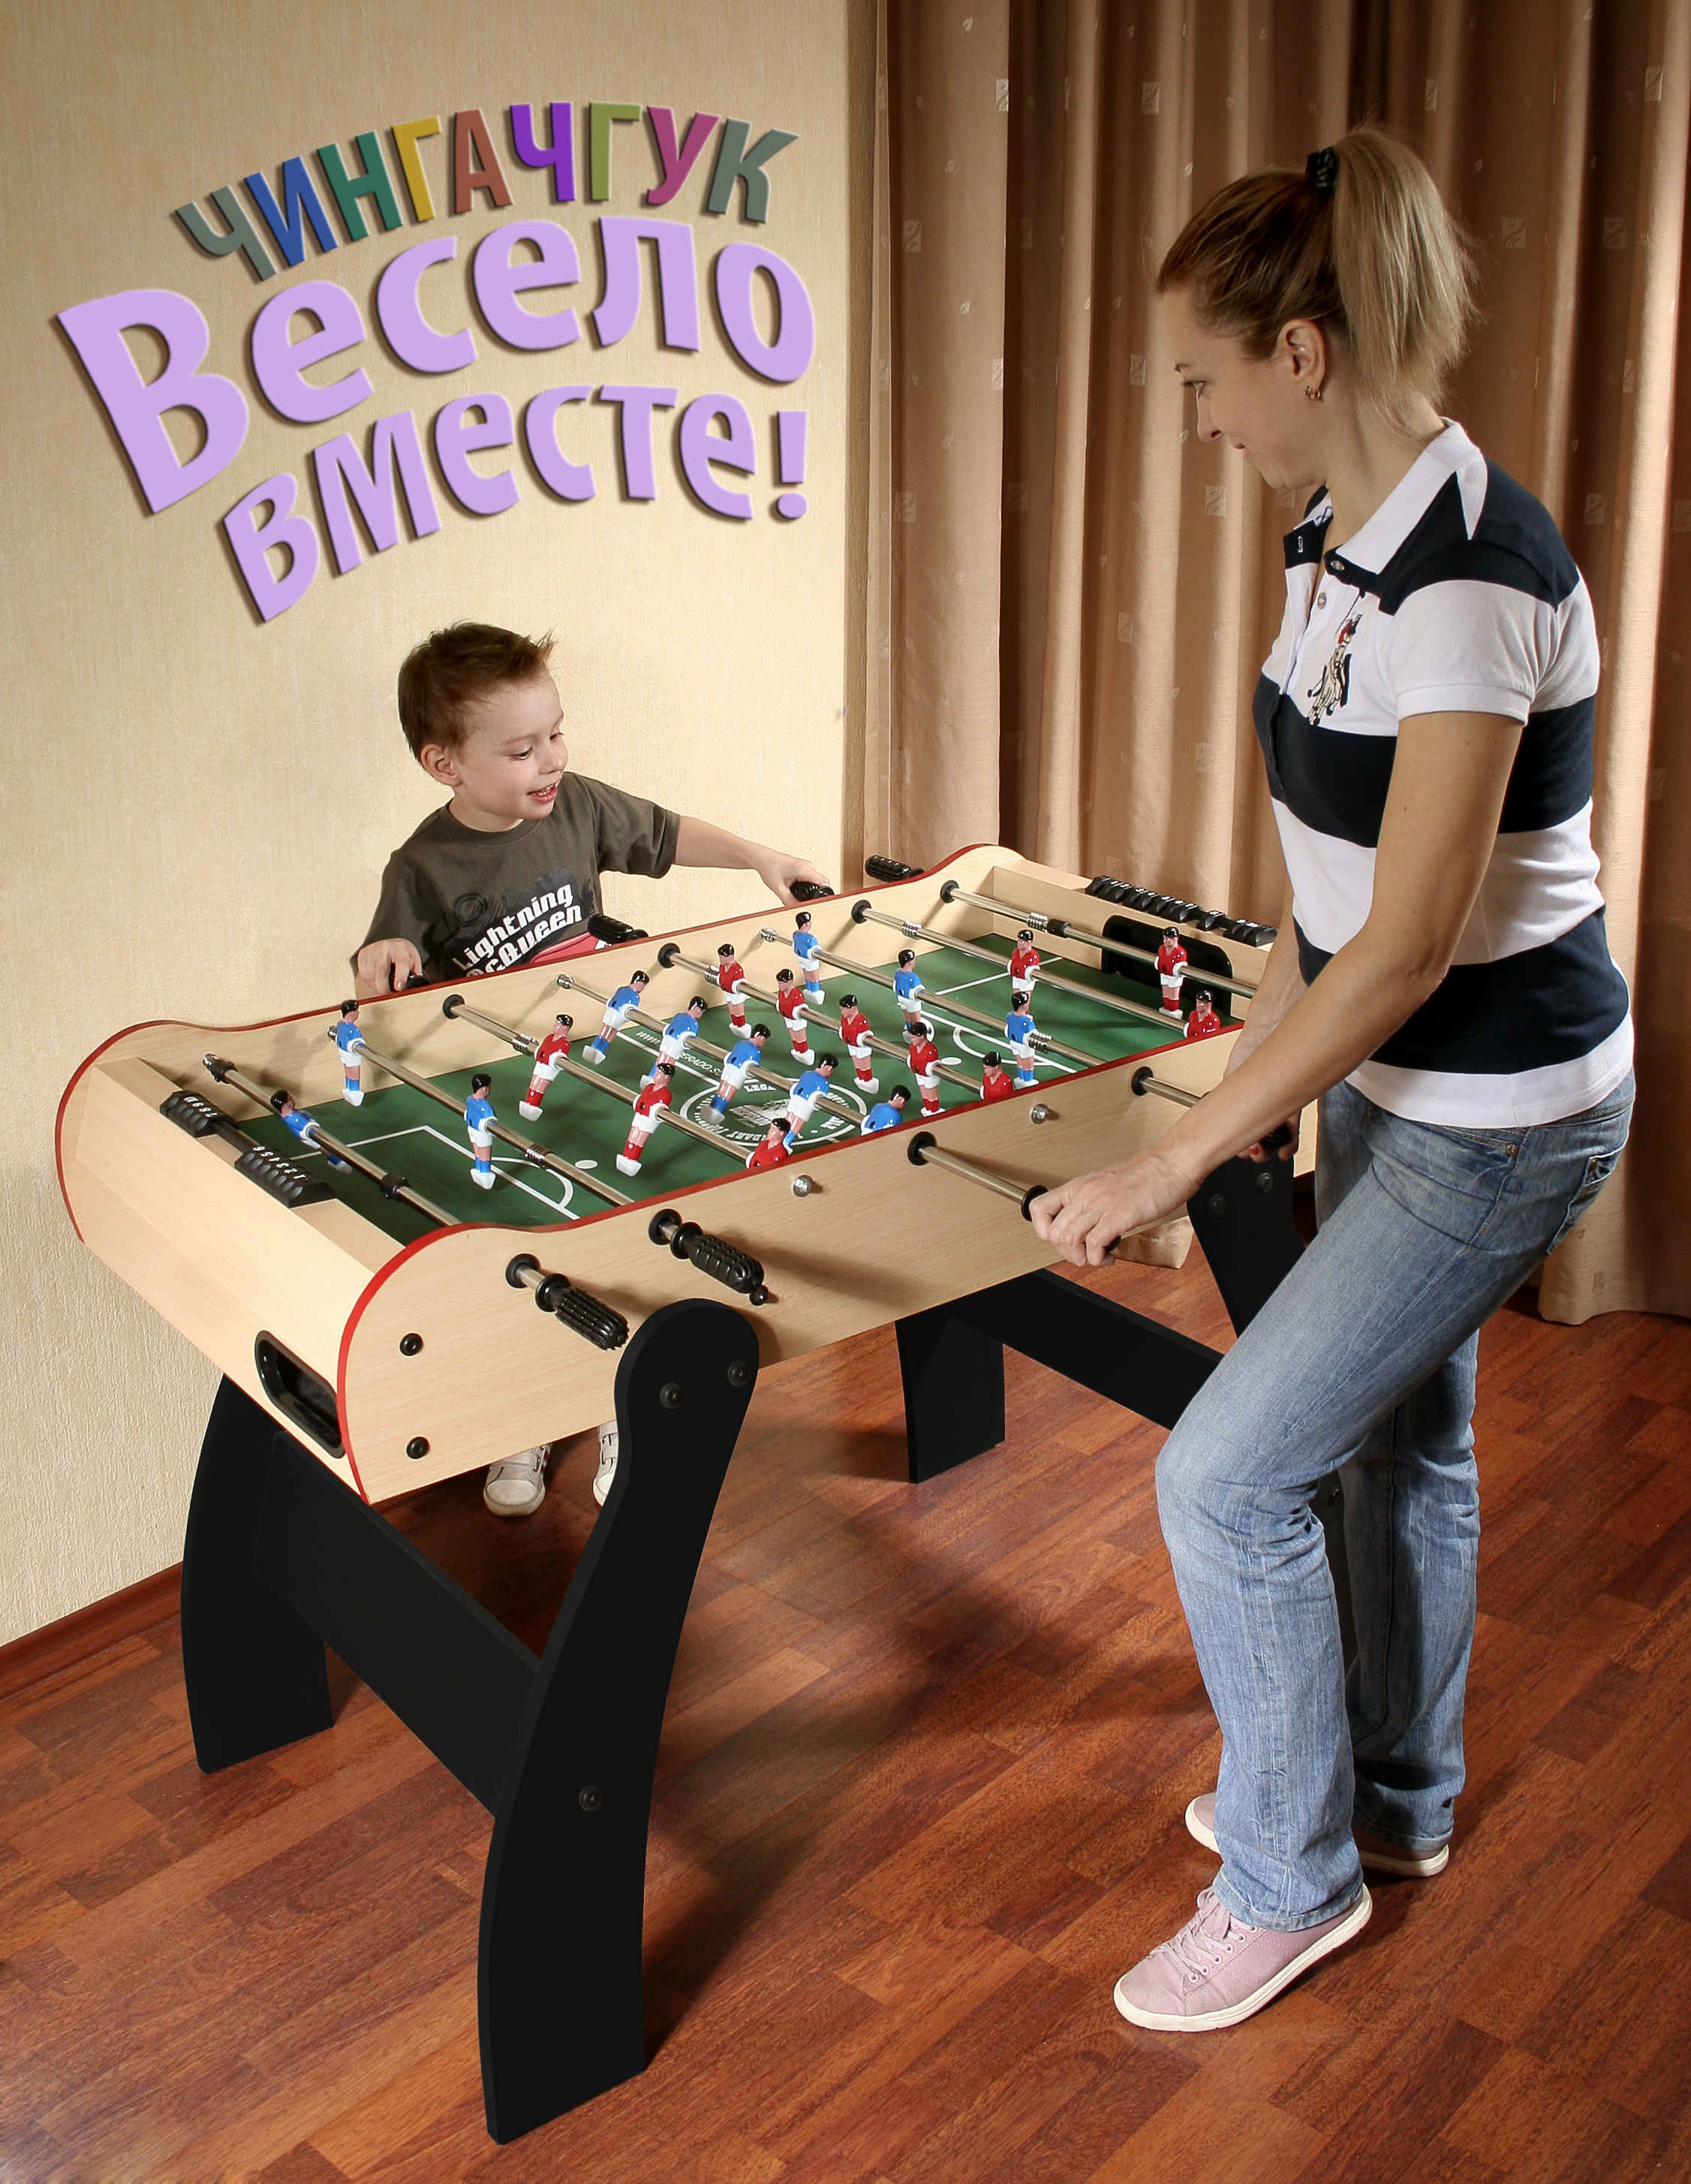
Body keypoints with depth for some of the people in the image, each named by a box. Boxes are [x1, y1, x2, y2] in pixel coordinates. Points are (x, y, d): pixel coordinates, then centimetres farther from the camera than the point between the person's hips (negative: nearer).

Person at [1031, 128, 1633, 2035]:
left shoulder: (1471, 576, -27)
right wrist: (1254, 1077, 8)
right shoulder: (1337, 539, 2)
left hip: (1499, 1114, -9)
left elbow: (1410, 944, -27)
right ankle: (1397, 1795, 45)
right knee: (1398, 1433, 22)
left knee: (1224, 1470, -4)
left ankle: (1292, 1878, 19)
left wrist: (1176, 1164, -23)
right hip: (1393, 1081, 9)